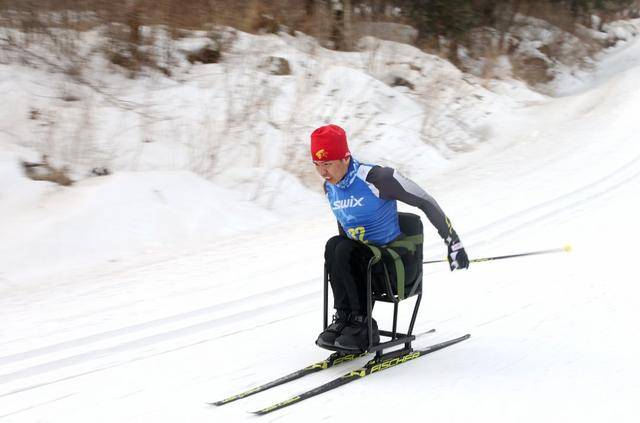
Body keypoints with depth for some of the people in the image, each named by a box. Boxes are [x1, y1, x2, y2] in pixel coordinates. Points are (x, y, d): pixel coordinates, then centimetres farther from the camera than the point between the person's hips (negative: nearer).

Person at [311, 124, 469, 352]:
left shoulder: (376, 178, -19)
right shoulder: (330, 187, 4)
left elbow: (426, 202, -13)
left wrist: (453, 242, -11)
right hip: (363, 259, 6)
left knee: (341, 250, -30)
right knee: (334, 246, -24)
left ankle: (361, 324, -23)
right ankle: (345, 318, -24)